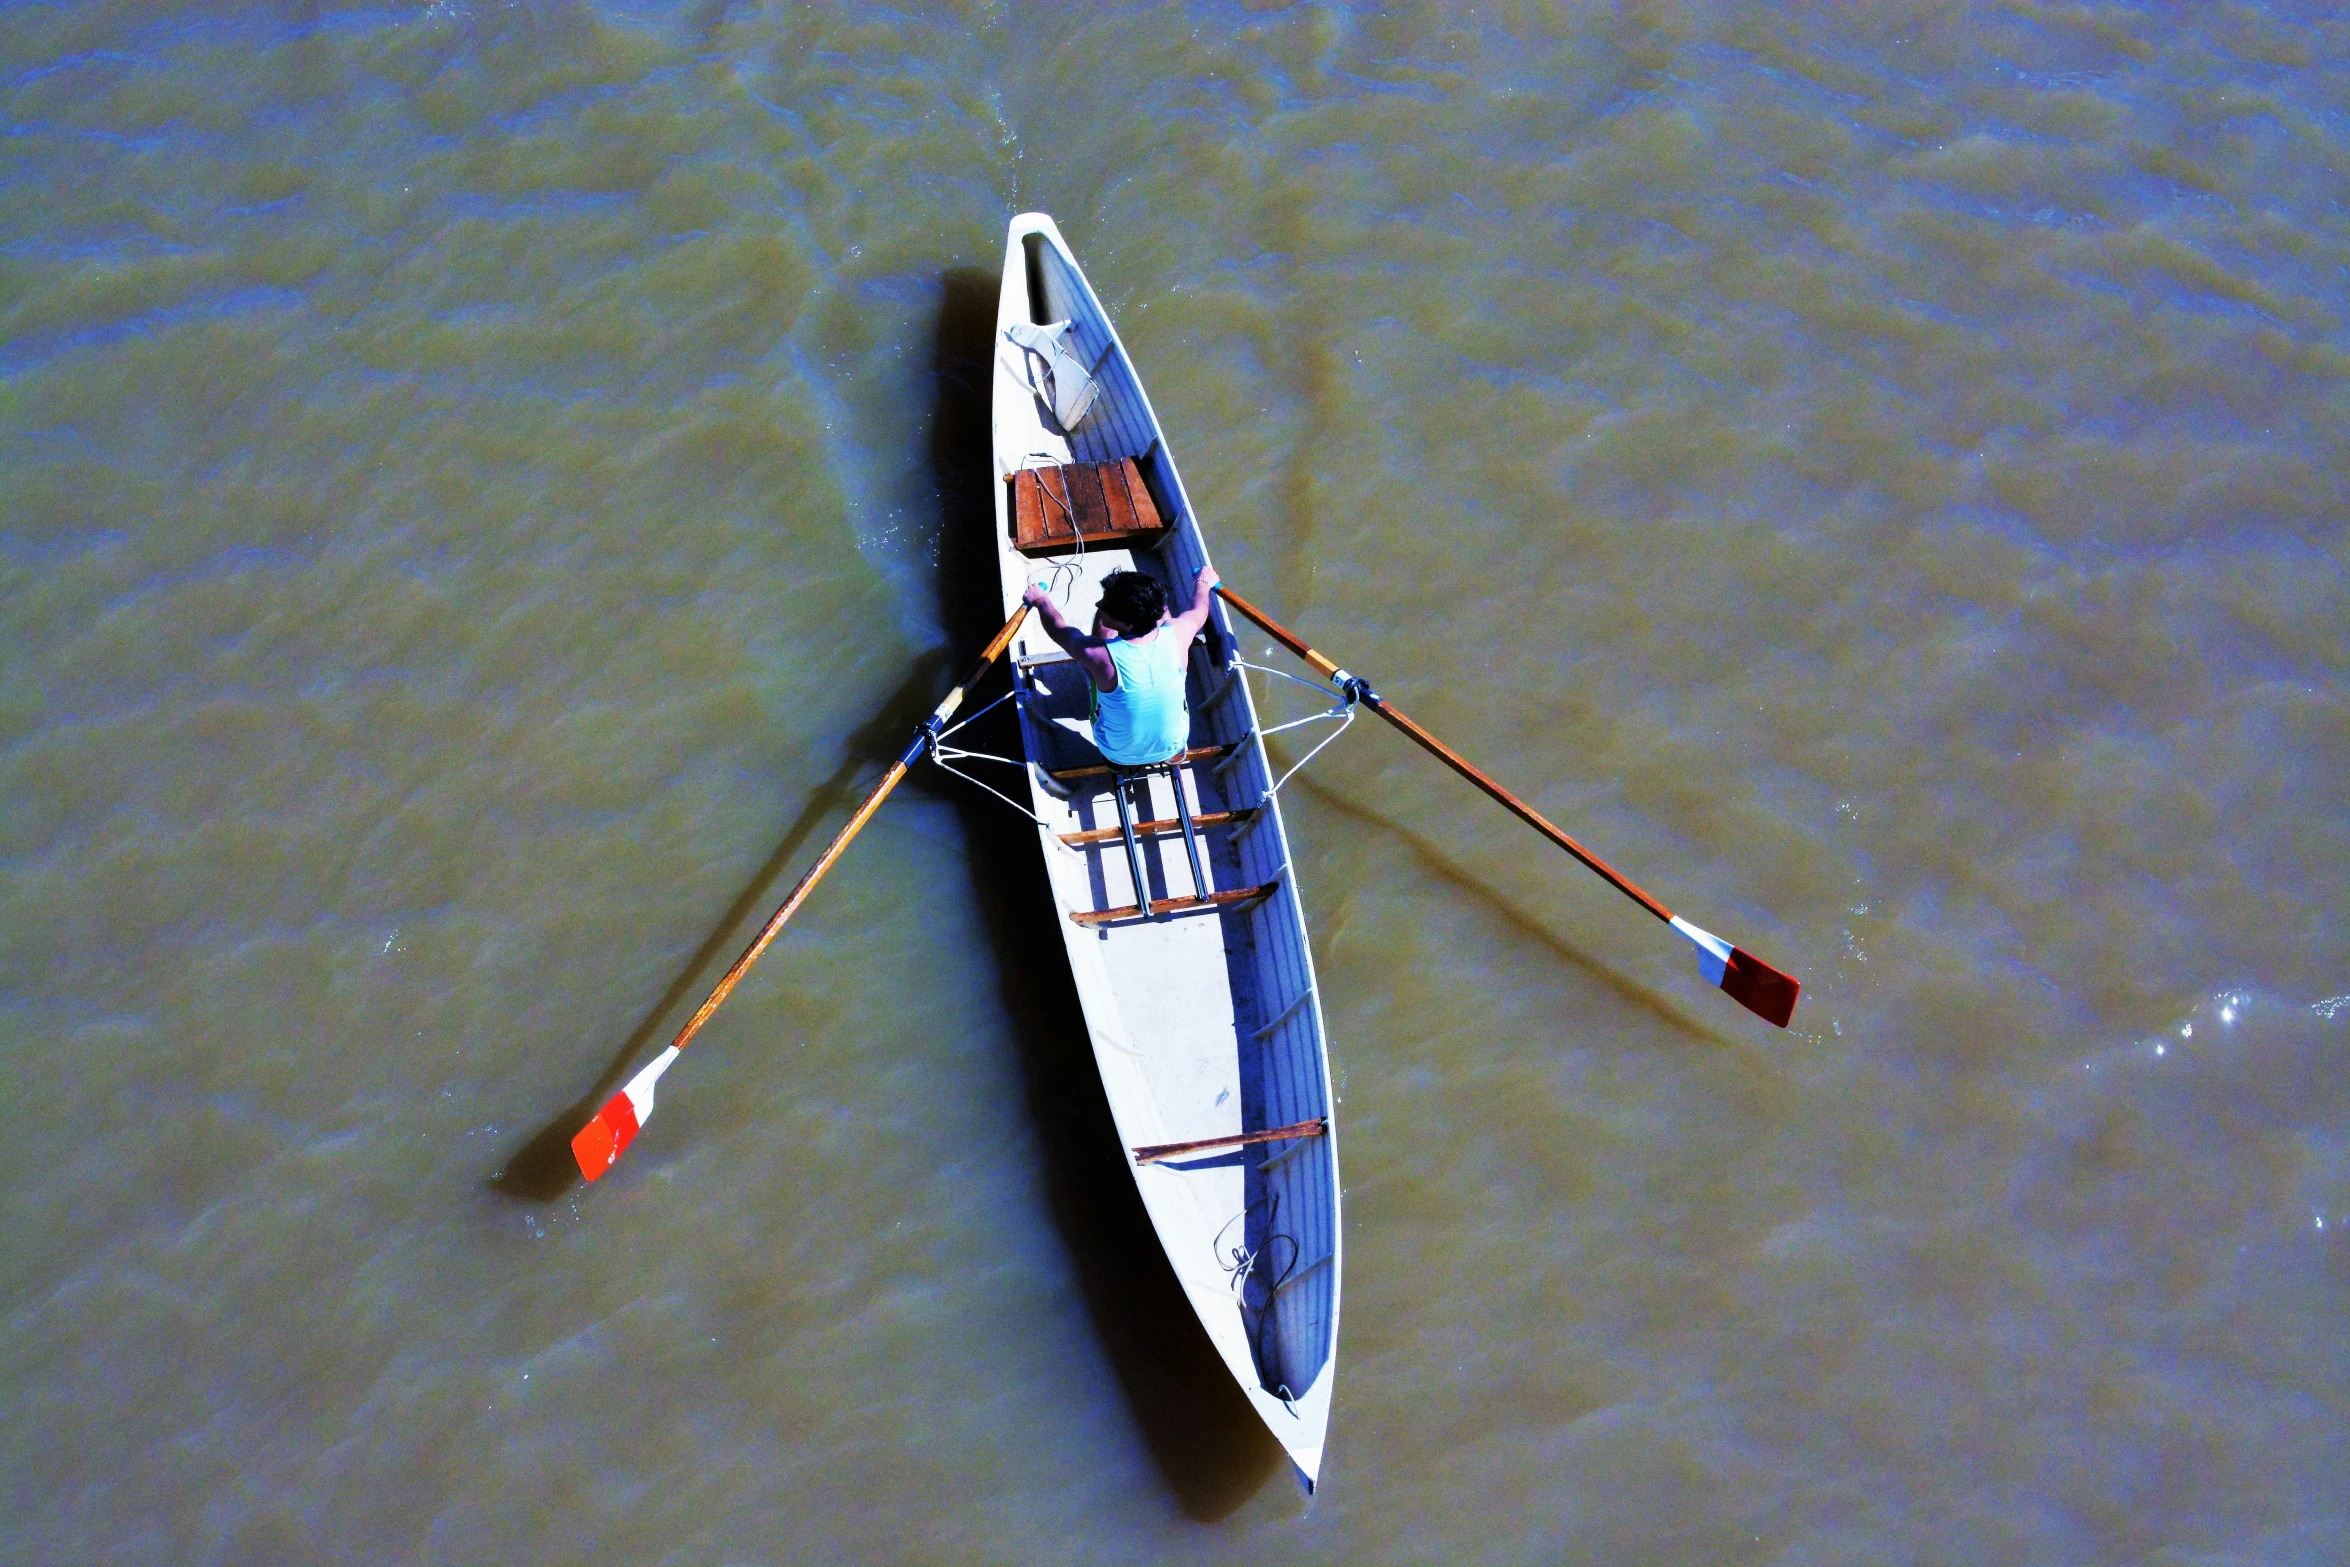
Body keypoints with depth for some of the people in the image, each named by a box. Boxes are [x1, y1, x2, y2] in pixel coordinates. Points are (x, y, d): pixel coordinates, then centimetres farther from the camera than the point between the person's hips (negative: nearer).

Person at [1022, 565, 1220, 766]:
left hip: (1119, 755, -2)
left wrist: (1041, 600, 12)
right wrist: (1204, 583, 24)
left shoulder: (1098, 654, -35)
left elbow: (1059, 630, -10)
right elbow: (1198, 612, 1)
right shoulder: (1176, 634, -27)